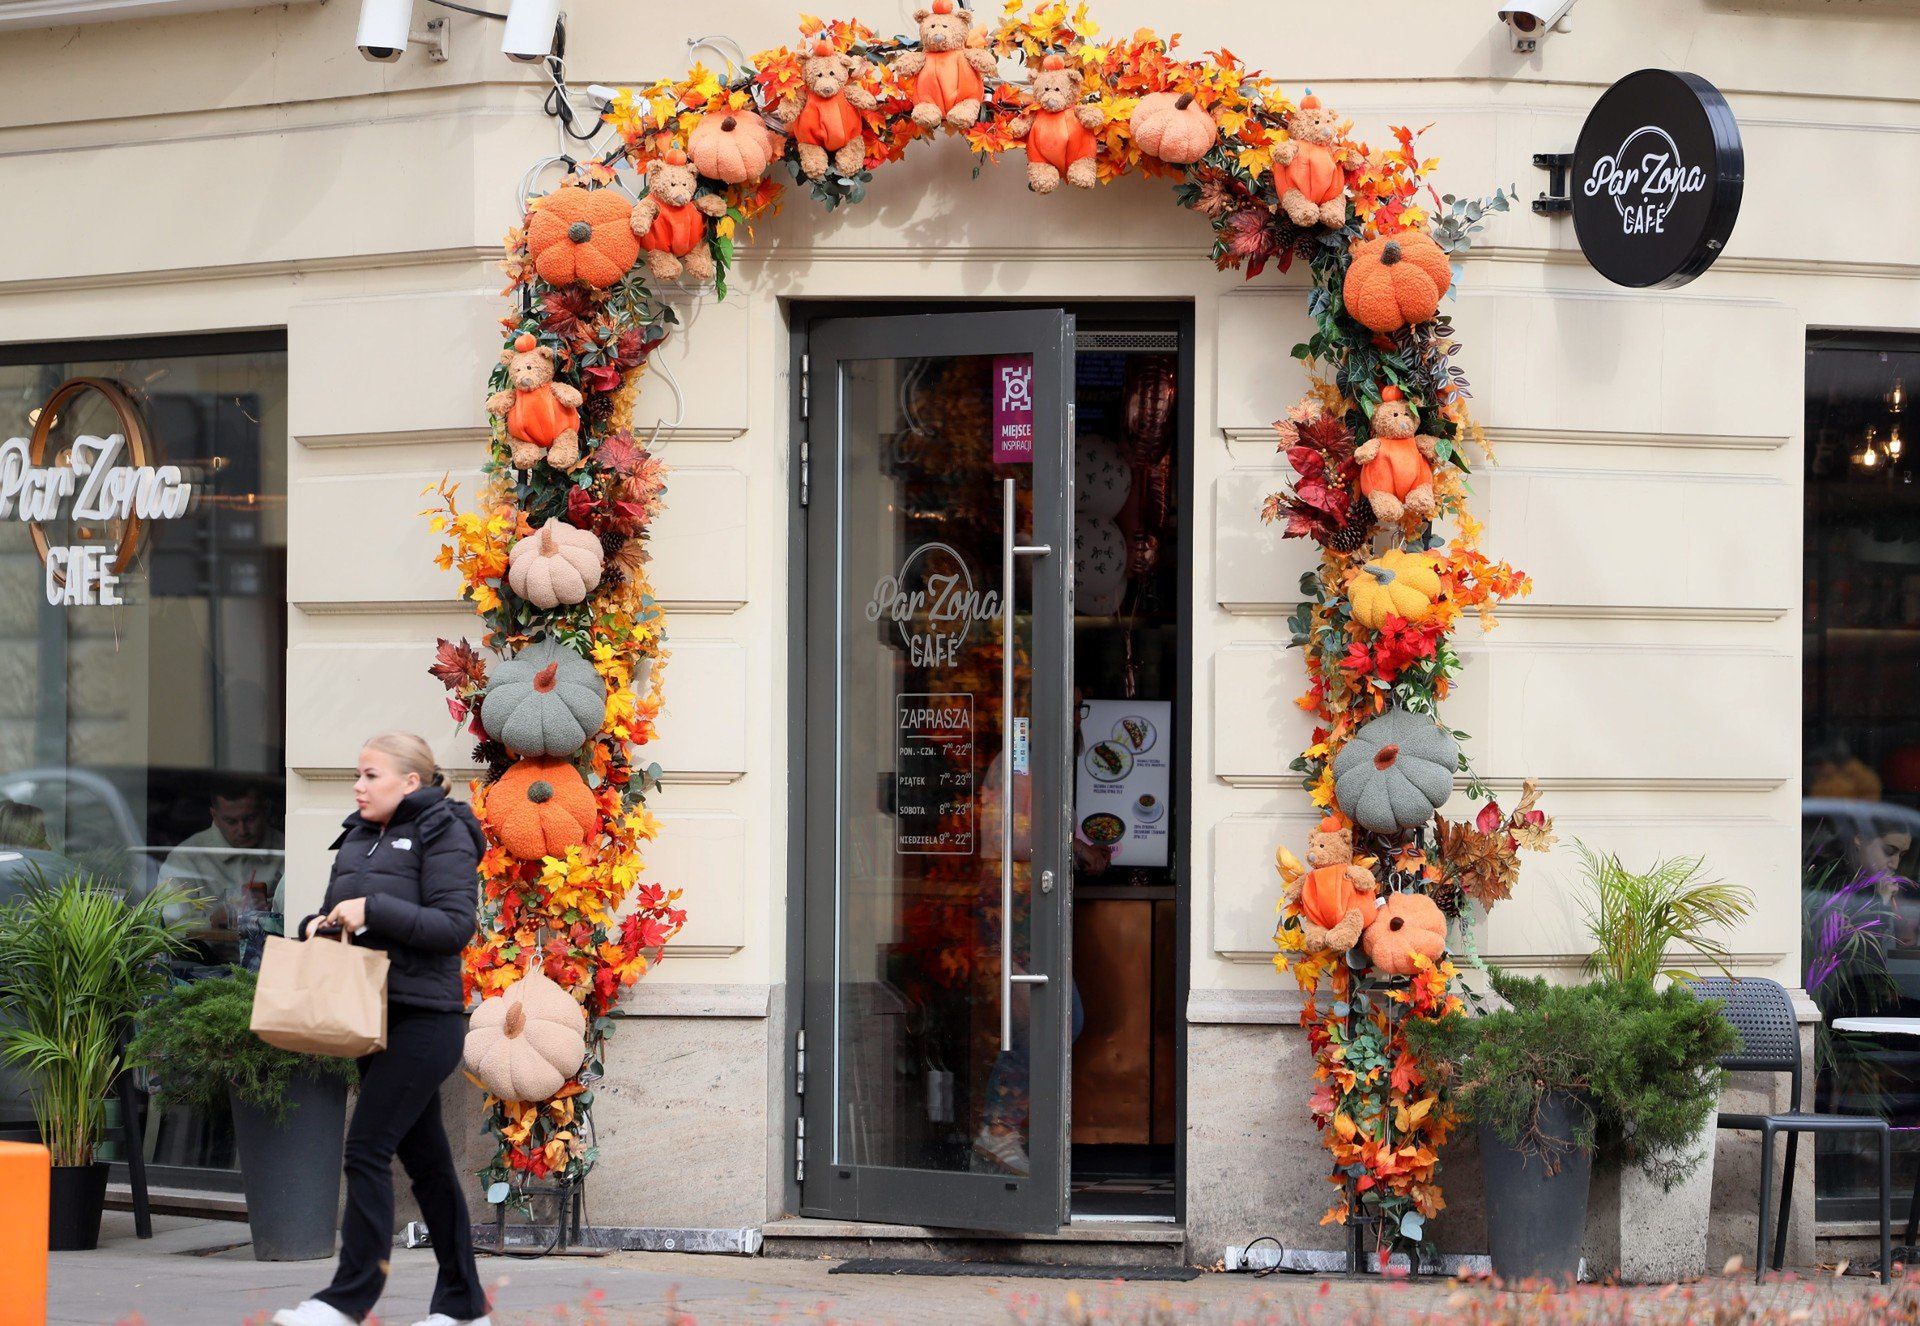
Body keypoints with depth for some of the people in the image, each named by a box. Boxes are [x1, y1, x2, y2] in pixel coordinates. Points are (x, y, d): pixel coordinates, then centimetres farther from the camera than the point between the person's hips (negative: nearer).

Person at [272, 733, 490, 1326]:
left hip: (424, 1021, -8)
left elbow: (455, 925, -15)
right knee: (424, 1158, 11)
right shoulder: (358, 837, 16)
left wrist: (373, 910, -20)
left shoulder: (442, 836, -7)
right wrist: (318, 927, 0)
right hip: (376, 1021, 8)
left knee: (367, 1148, -13)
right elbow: (340, 915, 23)